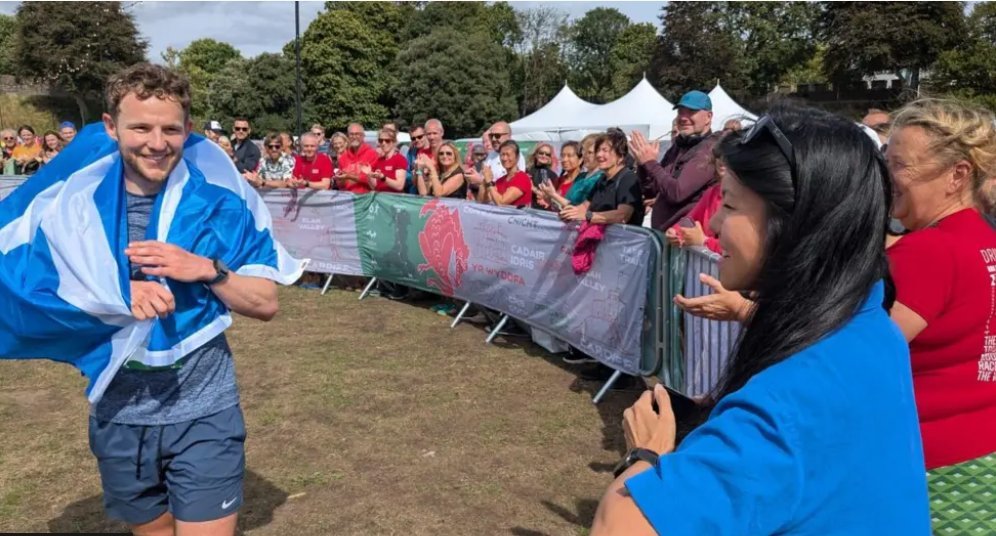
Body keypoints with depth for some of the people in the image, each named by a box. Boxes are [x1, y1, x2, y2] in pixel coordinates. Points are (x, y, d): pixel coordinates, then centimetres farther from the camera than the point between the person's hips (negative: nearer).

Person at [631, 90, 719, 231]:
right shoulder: (678, 146, 12)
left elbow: (677, 193, -23)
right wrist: (643, 164, -4)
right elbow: (650, 191, 13)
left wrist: (650, 162, -15)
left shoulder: (708, 150, -14)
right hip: (661, 231, 8)